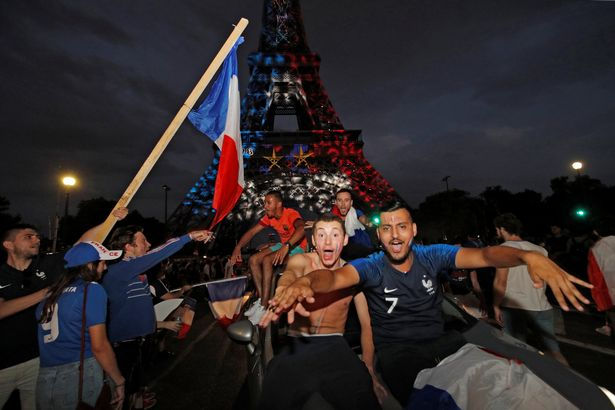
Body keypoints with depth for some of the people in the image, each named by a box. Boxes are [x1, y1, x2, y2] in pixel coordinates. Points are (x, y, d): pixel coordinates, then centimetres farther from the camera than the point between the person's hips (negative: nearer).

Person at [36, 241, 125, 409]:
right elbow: (99, 346, -15)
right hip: (80, 373, -7)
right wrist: (119, 382, -7)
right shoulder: (92, 289, -13)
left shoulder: (51, 291, 7)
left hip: (44, 376, 7)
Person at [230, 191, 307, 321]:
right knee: (253, 259, -10)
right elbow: (251, 232, 1)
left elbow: (301, 229, -44)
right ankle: (261, 299, -4)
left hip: (297, 247, -7)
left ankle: (264, 307, -22)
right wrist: (238, 248, -13)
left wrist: (286, 246, -57)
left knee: (267, 260, -28)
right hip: (283, 245, 8)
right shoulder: (269, 217, 0)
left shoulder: (291, 214, -22)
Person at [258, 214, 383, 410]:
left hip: (334, 345, 1)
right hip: (297, 344, -1)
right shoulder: (301, 261, -4)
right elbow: (290, 273, -28)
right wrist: (285, 289, -51)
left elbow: (366, 323, 5)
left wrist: (369, 371, -4)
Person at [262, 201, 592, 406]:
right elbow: (334, 276, -28)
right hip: (396, 349, -3)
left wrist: (527, 256, -33)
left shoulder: (432, 256, -3)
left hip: (440, 340, 3)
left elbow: (482, 255, -13)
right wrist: (304, 282, -50)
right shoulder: (370, 267, -11)